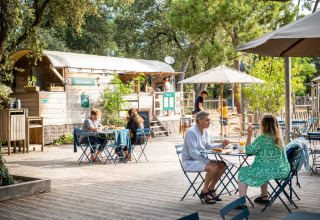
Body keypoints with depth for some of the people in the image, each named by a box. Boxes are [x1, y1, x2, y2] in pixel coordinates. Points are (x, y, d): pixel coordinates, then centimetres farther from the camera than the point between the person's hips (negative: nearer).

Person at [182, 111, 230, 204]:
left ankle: (211, 189, 6)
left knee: (222, 165, -6)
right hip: (189, 162, -9)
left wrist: (222, 145, 5)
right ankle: (205, 191, -7)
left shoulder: (204, 132, 9)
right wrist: (208, 161, -26)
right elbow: (193, 153, -25)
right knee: (213, 168, -28)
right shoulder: (191, 132, -20)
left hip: (200, 159, 9)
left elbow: (208, 147, 18)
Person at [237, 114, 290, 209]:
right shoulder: (278, 137, 7)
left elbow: (248, 150, -7)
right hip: (282, 170, 8)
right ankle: (264, 196, 41)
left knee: (243, 172, 8)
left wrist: (249, 134, -2)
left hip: (270, 171, -8)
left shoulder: (262, 138, -17)